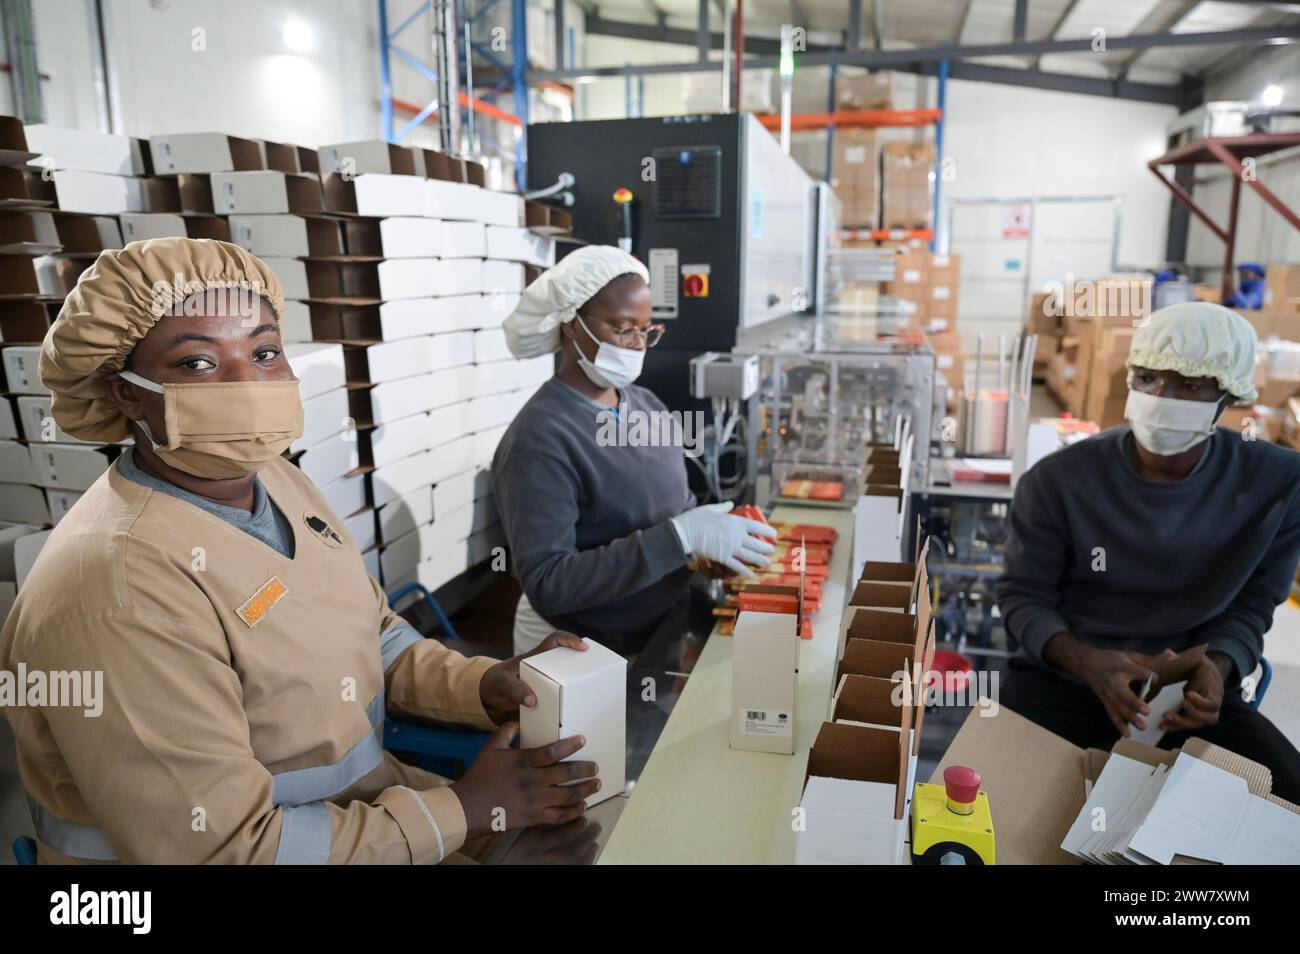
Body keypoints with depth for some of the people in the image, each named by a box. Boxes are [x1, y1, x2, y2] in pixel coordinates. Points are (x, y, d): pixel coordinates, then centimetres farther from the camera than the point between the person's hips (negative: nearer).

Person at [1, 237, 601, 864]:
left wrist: (480, 685, -9)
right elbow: (222, 848, -25)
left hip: (366, 800, 7)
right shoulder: (119, 590, -27)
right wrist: (464, 812, -19)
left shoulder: (279, 482, 0)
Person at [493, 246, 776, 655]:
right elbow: (546, 586, -27)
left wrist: (712, 538, -9)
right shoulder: (539, 440, -22)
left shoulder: (648, 405, 2)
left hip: (661, 634, 7)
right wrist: (681, 536, -32)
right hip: (577, 652, -6)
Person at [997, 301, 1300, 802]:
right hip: (1061, 677, -2)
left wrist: (1216, 667, -21)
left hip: (1189, 685, 2)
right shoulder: (1059, 480, -15)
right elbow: (1024, 594, -6)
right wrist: (1087, 661, -26)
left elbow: (1251, 604, 1)